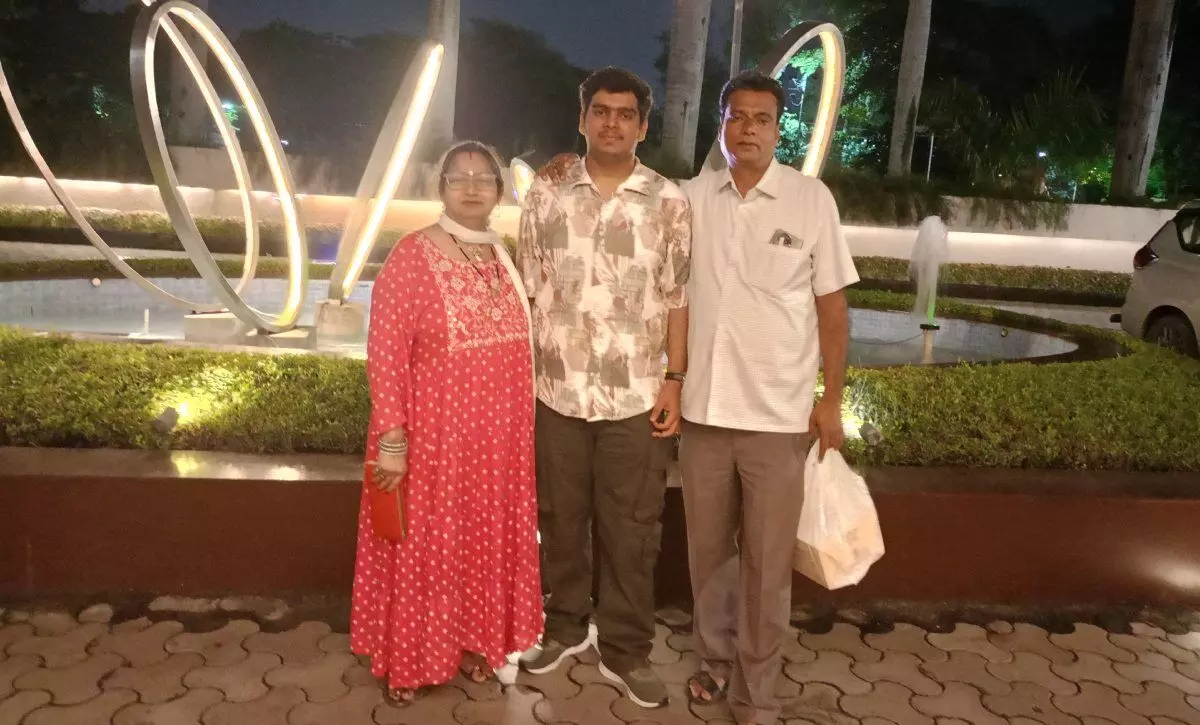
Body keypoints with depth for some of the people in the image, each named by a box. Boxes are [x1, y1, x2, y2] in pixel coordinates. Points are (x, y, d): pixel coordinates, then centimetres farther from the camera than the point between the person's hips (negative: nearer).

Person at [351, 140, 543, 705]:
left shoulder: (505, 258, 6)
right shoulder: (411, 257, -13)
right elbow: (385, 354, -16)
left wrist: (521, 427, 12)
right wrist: (392, 440, -20)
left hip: (497, 437, 6)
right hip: (431, 435, -5)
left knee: (485, 540, 17)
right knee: (423, 547, 9)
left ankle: (472, 641, 37)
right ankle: (407, 659, 29)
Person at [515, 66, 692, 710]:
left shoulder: (669, 203, 0)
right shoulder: (546, 196, 4)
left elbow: (677, 299, 1)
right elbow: (529, 292, 5)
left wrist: (674, 380, -4)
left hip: (636, 395, -1)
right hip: (557, 390, 2)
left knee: (632, 530, 8)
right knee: (560, 519, 15)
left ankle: (626, 651, 24)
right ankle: (564, 626, 35)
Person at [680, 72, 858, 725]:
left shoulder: (812, 199, -4)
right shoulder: (691, 198, 2)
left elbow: (831, 305, 0)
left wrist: (832, 400, -2)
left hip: (778, 414, -2)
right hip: (702, 408, 2)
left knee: (767, 563, 7)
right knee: (708, 550, 16)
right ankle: (715, 658, 37)